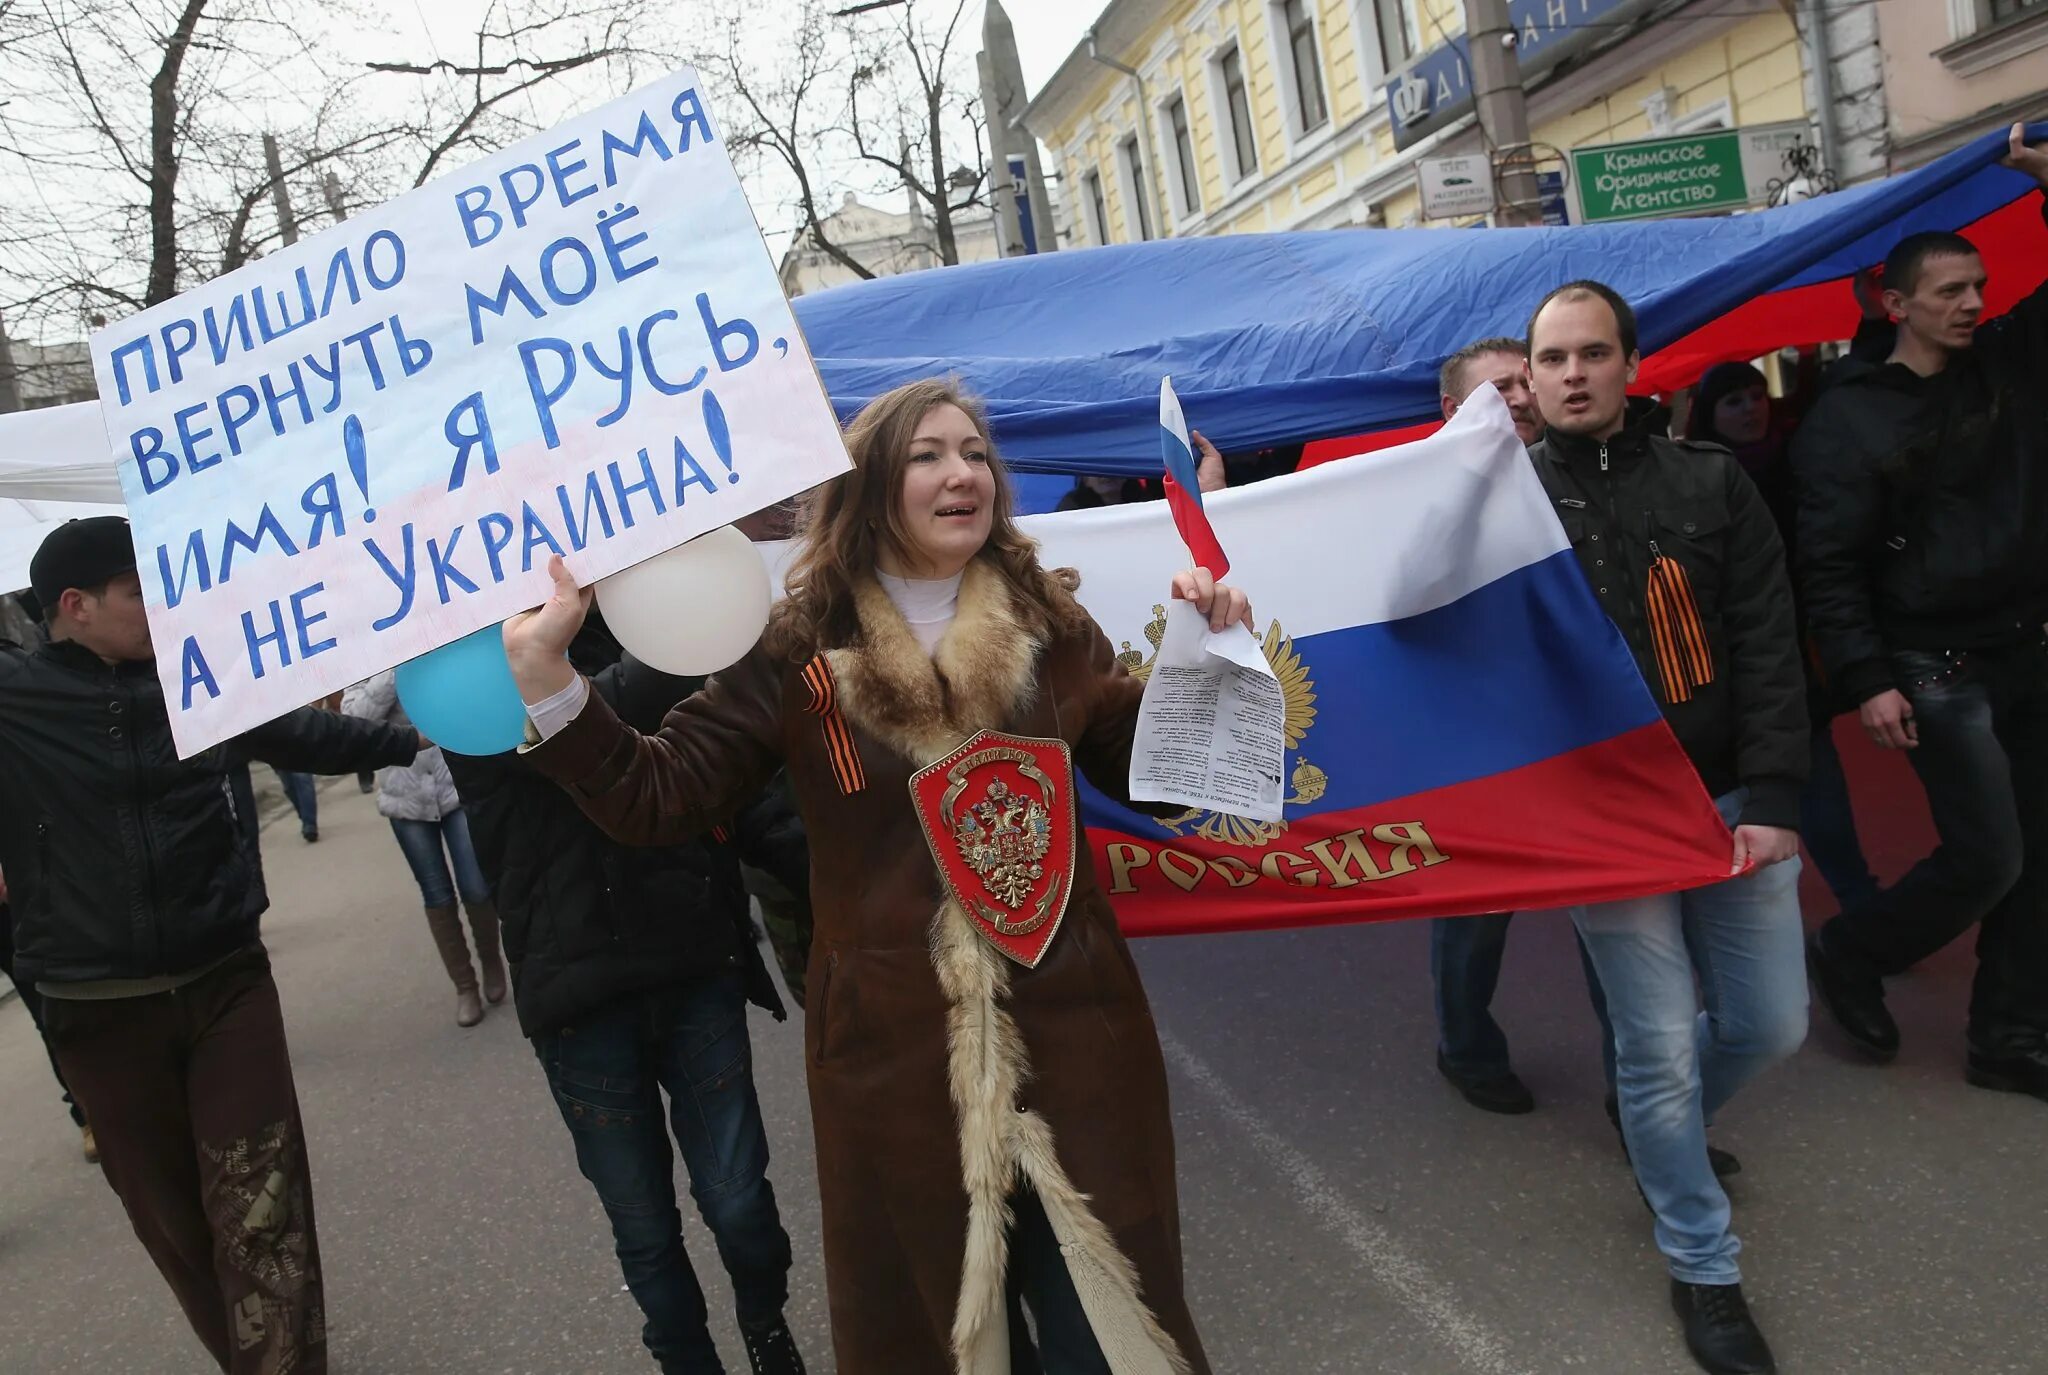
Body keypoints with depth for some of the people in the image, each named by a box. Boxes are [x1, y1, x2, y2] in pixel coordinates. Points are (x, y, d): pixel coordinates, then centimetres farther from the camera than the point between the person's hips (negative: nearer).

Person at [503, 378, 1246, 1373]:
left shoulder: (1051, 623, 2)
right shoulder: (797, 651, -6)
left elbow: (1146, 772, 10)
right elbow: (657, 800, -7)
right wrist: (542, 669, -17)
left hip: (1070, 1032, 2)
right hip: (900, 1049, -1)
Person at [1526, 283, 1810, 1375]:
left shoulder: (1710, 483, 2)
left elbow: (1767, 652, -1)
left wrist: (1772, 802, -9)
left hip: (1727, 804, 3)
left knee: (1770, 1023, 10)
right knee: (1660, 1045, 2)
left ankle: (1661, 1134, 42)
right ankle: (1702, 1265, 23)